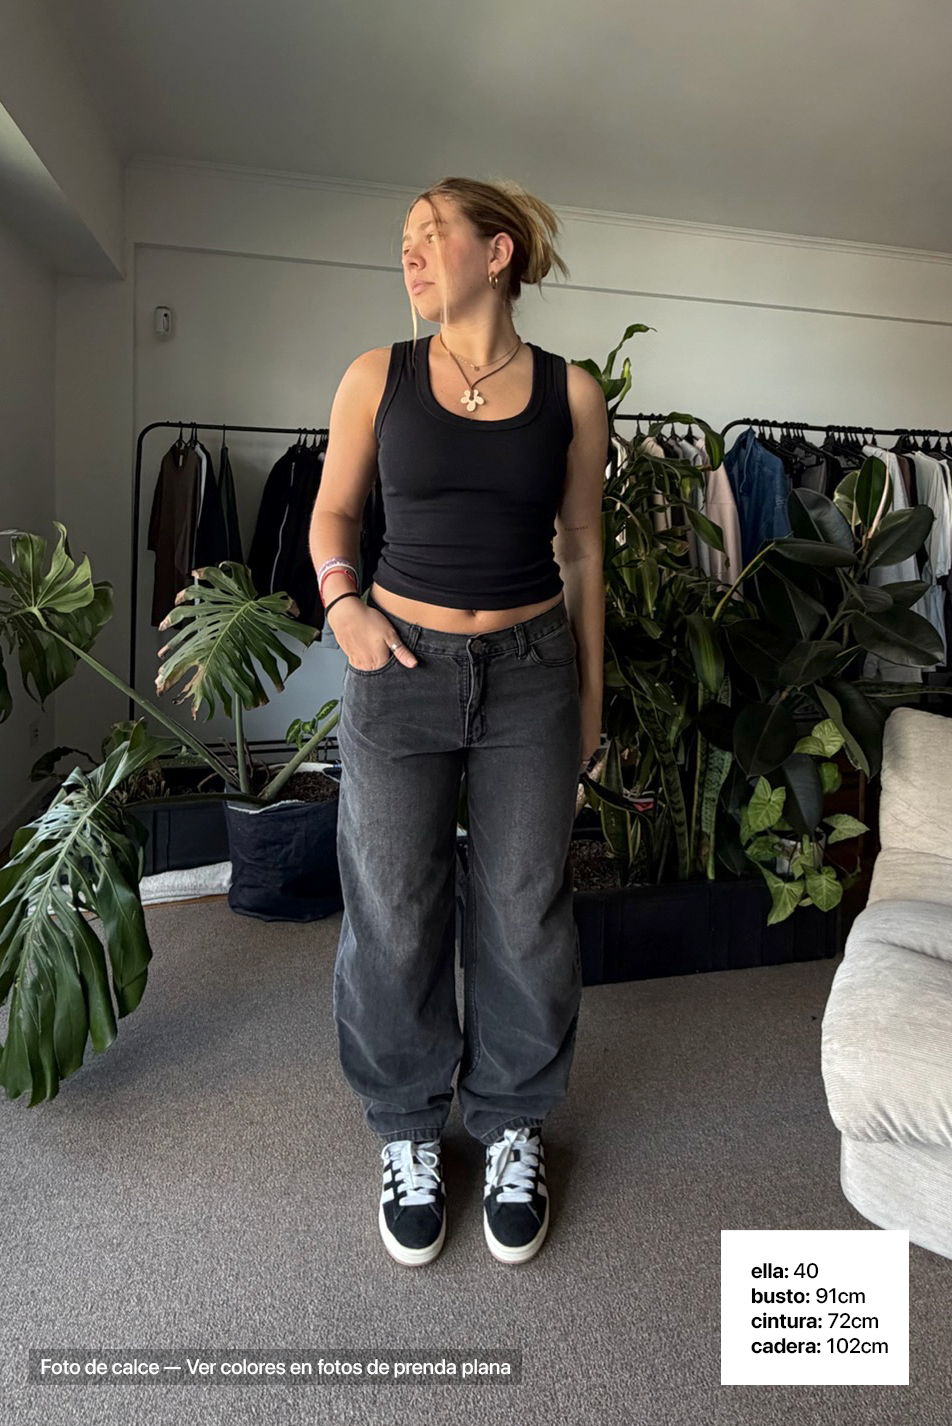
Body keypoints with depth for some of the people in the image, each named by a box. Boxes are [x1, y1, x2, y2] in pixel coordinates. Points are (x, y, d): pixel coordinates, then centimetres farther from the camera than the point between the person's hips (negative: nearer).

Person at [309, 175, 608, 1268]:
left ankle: (512, 1131, 33)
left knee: (524, 914, 8)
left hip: (531, 674, 0)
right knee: (393, 917, 7)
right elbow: (332, 510, 13)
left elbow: (581, 550, 8)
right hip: (399, 672, 0)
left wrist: (590, 697, 8)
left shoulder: (571, 393, 3)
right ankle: (409, 1135, 32)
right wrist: (342, 603, -6)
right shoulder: (378, 377, 3)